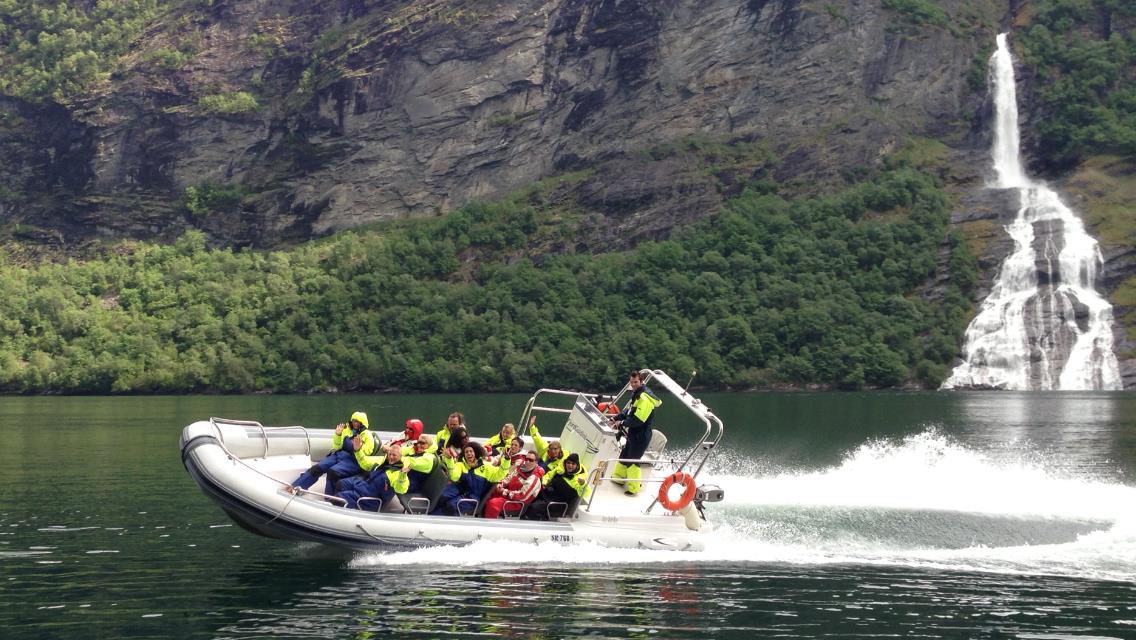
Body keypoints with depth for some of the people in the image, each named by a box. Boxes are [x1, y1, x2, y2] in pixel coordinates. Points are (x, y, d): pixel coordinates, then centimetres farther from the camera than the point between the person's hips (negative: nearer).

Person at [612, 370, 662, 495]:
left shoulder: (644, 398, -24)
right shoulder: (637, 393, 10)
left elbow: (638, 419, -28)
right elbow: (629, 410, 18)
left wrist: (623, 423, -17)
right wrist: (617, 418, 5)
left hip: (641, 436, -10)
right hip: (633, 433, 10)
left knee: (632, 461, -2)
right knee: (624, 455, 23)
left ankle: (633, 488, 9)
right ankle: (619, 477, 40)